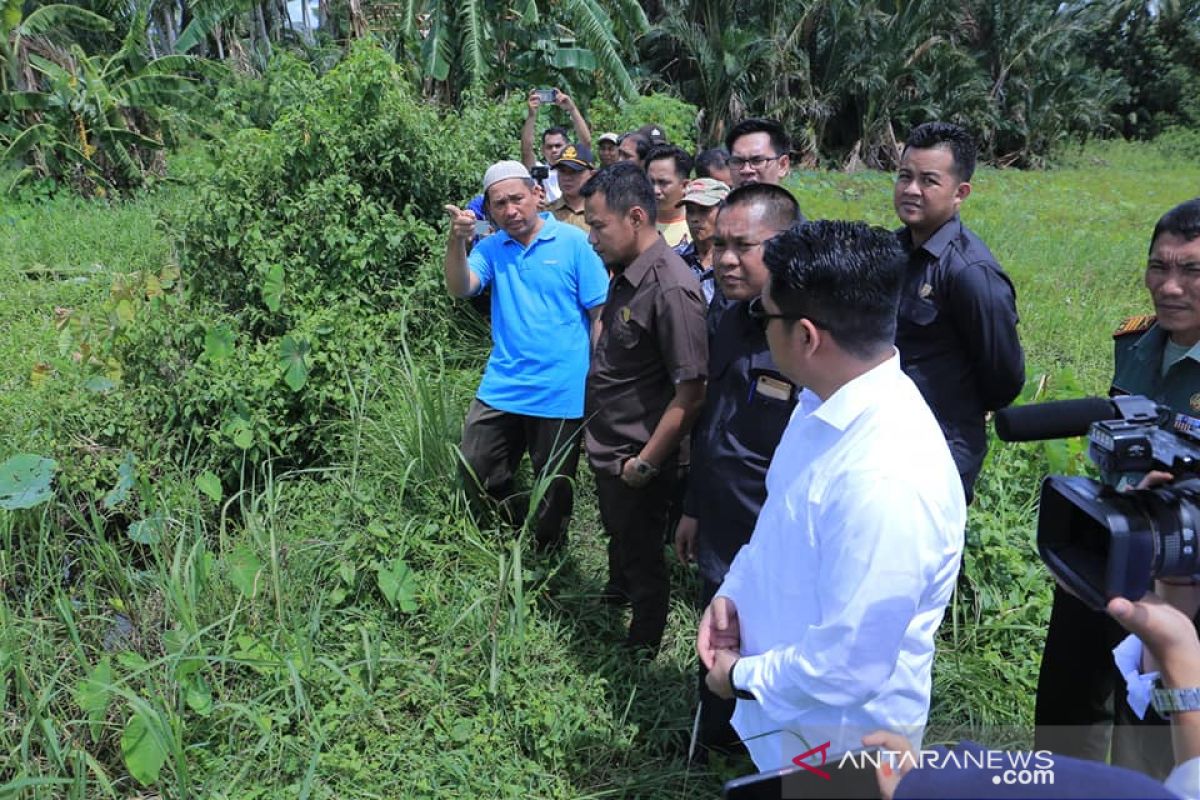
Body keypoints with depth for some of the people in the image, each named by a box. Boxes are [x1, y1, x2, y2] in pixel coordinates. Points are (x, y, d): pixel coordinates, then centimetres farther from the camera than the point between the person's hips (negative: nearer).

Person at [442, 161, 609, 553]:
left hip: (561, 394, -3)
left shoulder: (573, 242, -7)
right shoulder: (491, 248, 4)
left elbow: (600, 314, -6)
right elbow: (460, 288, -12)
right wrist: (457, 240, -29)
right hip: (500, 388, 4)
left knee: (553, 492, 12)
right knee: (476, 476, 11)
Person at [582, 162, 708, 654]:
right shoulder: (625, 273, 0)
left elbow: (691, 394, -27)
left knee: (642, 558, 14)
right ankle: (616, 595, 56)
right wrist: (595, 433, 12)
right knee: (618, 536, 30)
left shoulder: (671, 289, -28)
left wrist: (645, 464, -20)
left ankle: (642, 647, 38)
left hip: (636, 463, -8)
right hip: (607, 450, 8)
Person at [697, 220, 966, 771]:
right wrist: (735, 589, -3)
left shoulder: (886, 482, -36)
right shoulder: (826, 401, -8)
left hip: (833, 747, -7)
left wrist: (742, 678, -14)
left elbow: (848, 667, -29)